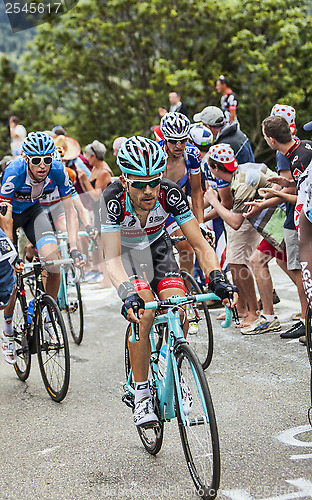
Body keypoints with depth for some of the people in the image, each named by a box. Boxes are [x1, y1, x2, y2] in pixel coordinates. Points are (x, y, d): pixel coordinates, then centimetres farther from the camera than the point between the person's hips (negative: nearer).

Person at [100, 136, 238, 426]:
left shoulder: (170, 194, -30)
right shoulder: (113, 199, -35)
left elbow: (200, 244, -28)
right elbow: (112, 259, -41)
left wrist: (218, 280, -44)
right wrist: (129, 297, -58)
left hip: (157, 245, 2)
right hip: (124, 250, -2)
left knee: (179, 312, -18)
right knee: (143, 312, -27)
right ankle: (141, 394, -14)